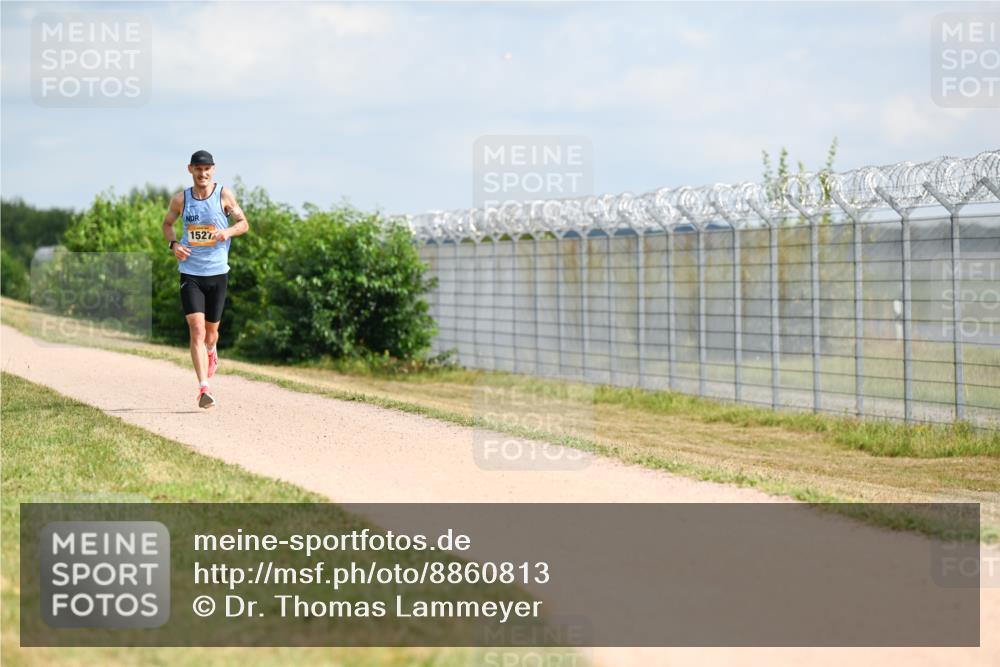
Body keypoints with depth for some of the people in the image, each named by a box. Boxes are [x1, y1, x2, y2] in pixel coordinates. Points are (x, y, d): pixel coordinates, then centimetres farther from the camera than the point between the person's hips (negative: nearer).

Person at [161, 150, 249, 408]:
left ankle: (211, 352, 51)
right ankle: (204, 388, -18)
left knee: (211, 330, 13)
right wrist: (173, 244, -4)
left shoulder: (223, 195, -2)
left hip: (218, 272, 1)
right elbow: (167, 224, 16)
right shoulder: (180, 199, 0)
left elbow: (243, 223, 4)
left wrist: (228, 232, -18)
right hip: (190, 273, -1)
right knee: (196, 330, -14)